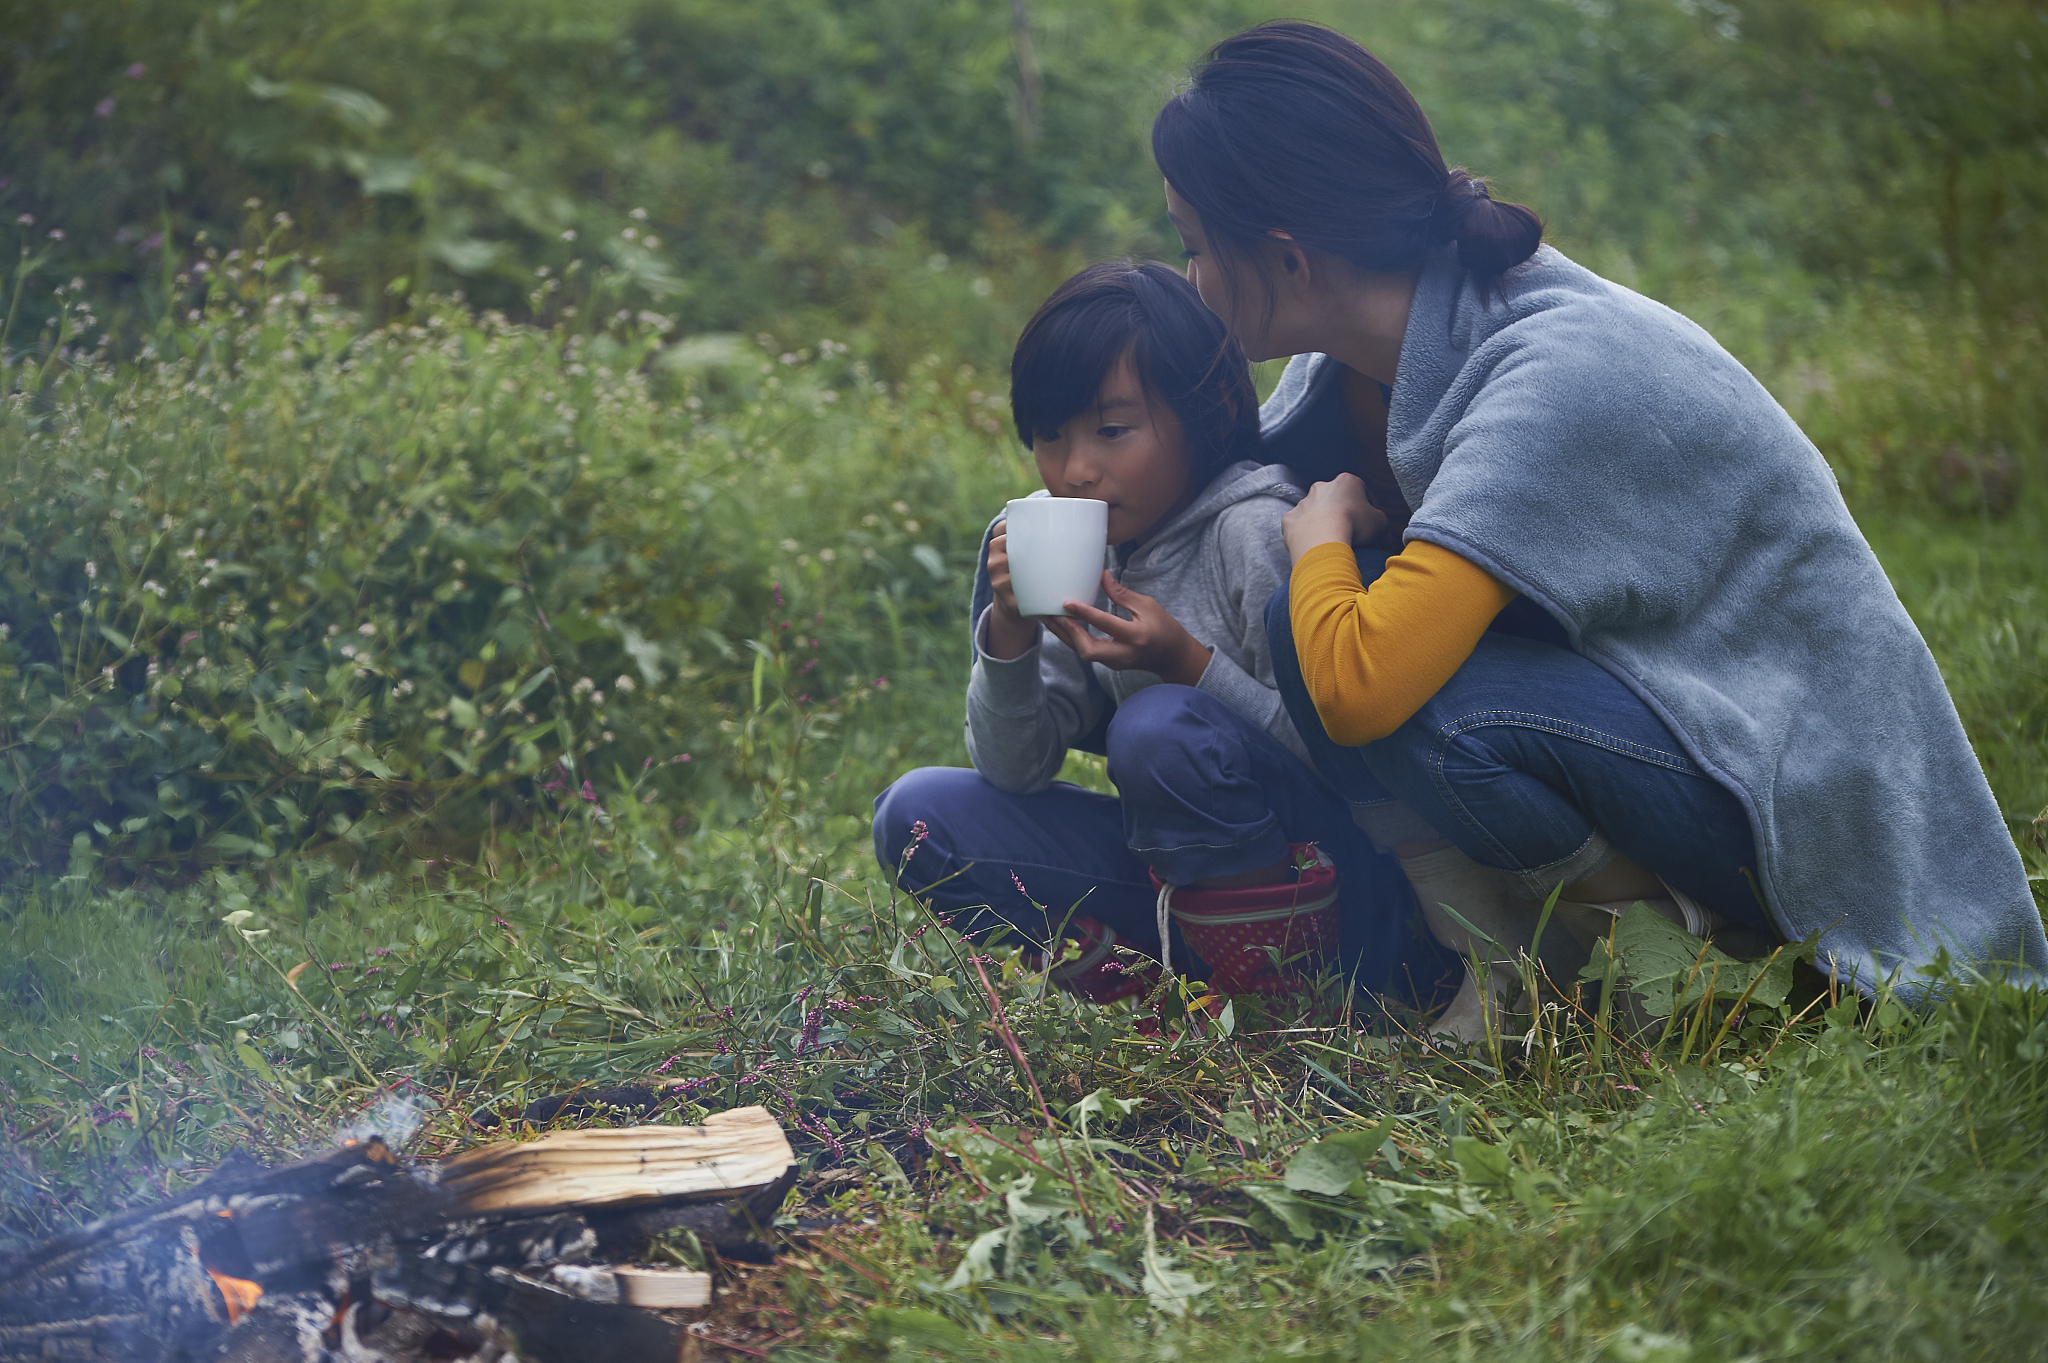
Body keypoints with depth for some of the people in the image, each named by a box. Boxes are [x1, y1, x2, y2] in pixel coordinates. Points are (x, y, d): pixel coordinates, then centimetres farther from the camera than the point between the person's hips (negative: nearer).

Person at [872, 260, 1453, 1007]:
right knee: (917, 815, -3)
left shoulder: (1256, 533, -17)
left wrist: (1187, 663, -27)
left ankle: (1272, 992, -16)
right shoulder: (1088, 557, 3)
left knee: (1164, 725, -34)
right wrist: (1009, 633, -15)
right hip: (1193, 881, 6)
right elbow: (1013, 770, 2)